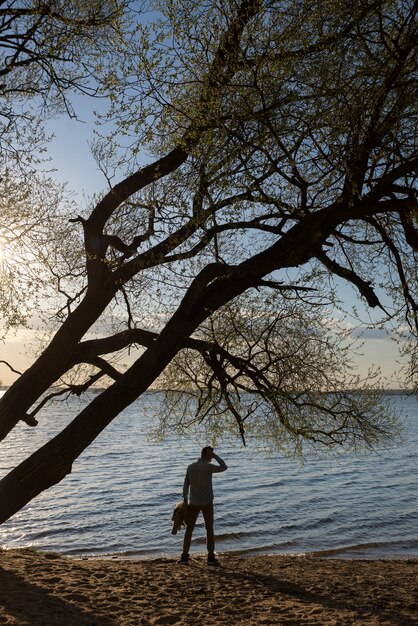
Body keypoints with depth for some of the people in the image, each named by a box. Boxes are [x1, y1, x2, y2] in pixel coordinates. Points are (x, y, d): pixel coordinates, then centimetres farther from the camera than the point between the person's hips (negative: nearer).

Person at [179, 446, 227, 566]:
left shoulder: (191, 467, -1)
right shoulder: (208, 467, -13)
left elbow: (186, 485, 3)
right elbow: (224, 467, 1)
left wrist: (185, 500, 11)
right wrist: (215, 456, -4)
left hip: (193, 503, 3)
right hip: (207, 502, -3)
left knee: (189, 529, 11)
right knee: (209, 529, 8)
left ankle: (184, 556, 13)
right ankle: (211, 557, 8)